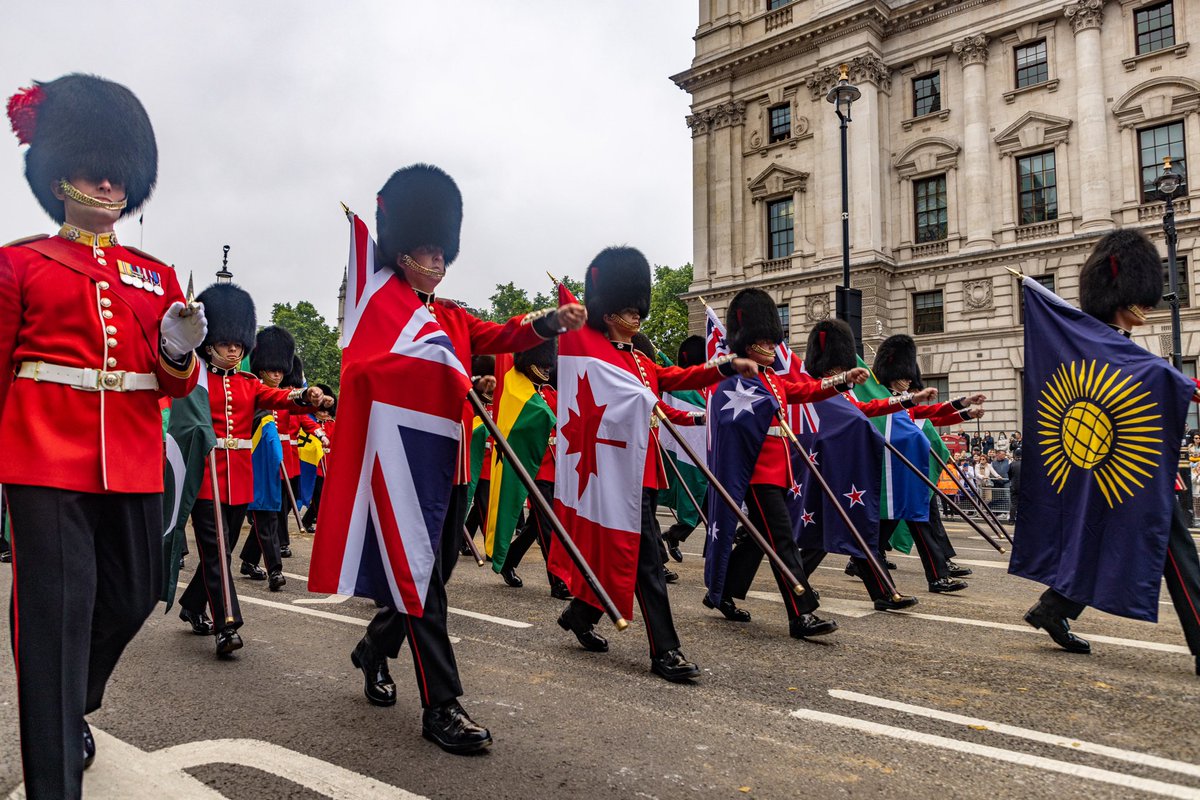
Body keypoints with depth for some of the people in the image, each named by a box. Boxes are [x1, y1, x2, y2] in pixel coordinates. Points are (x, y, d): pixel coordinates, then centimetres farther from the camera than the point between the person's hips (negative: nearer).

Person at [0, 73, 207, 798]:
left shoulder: (157, 275, 14)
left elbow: (178, 384, 9)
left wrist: (180, 351, -14)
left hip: (133, 460, 4)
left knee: (134, 596, 12)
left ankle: (70, 709, 42)